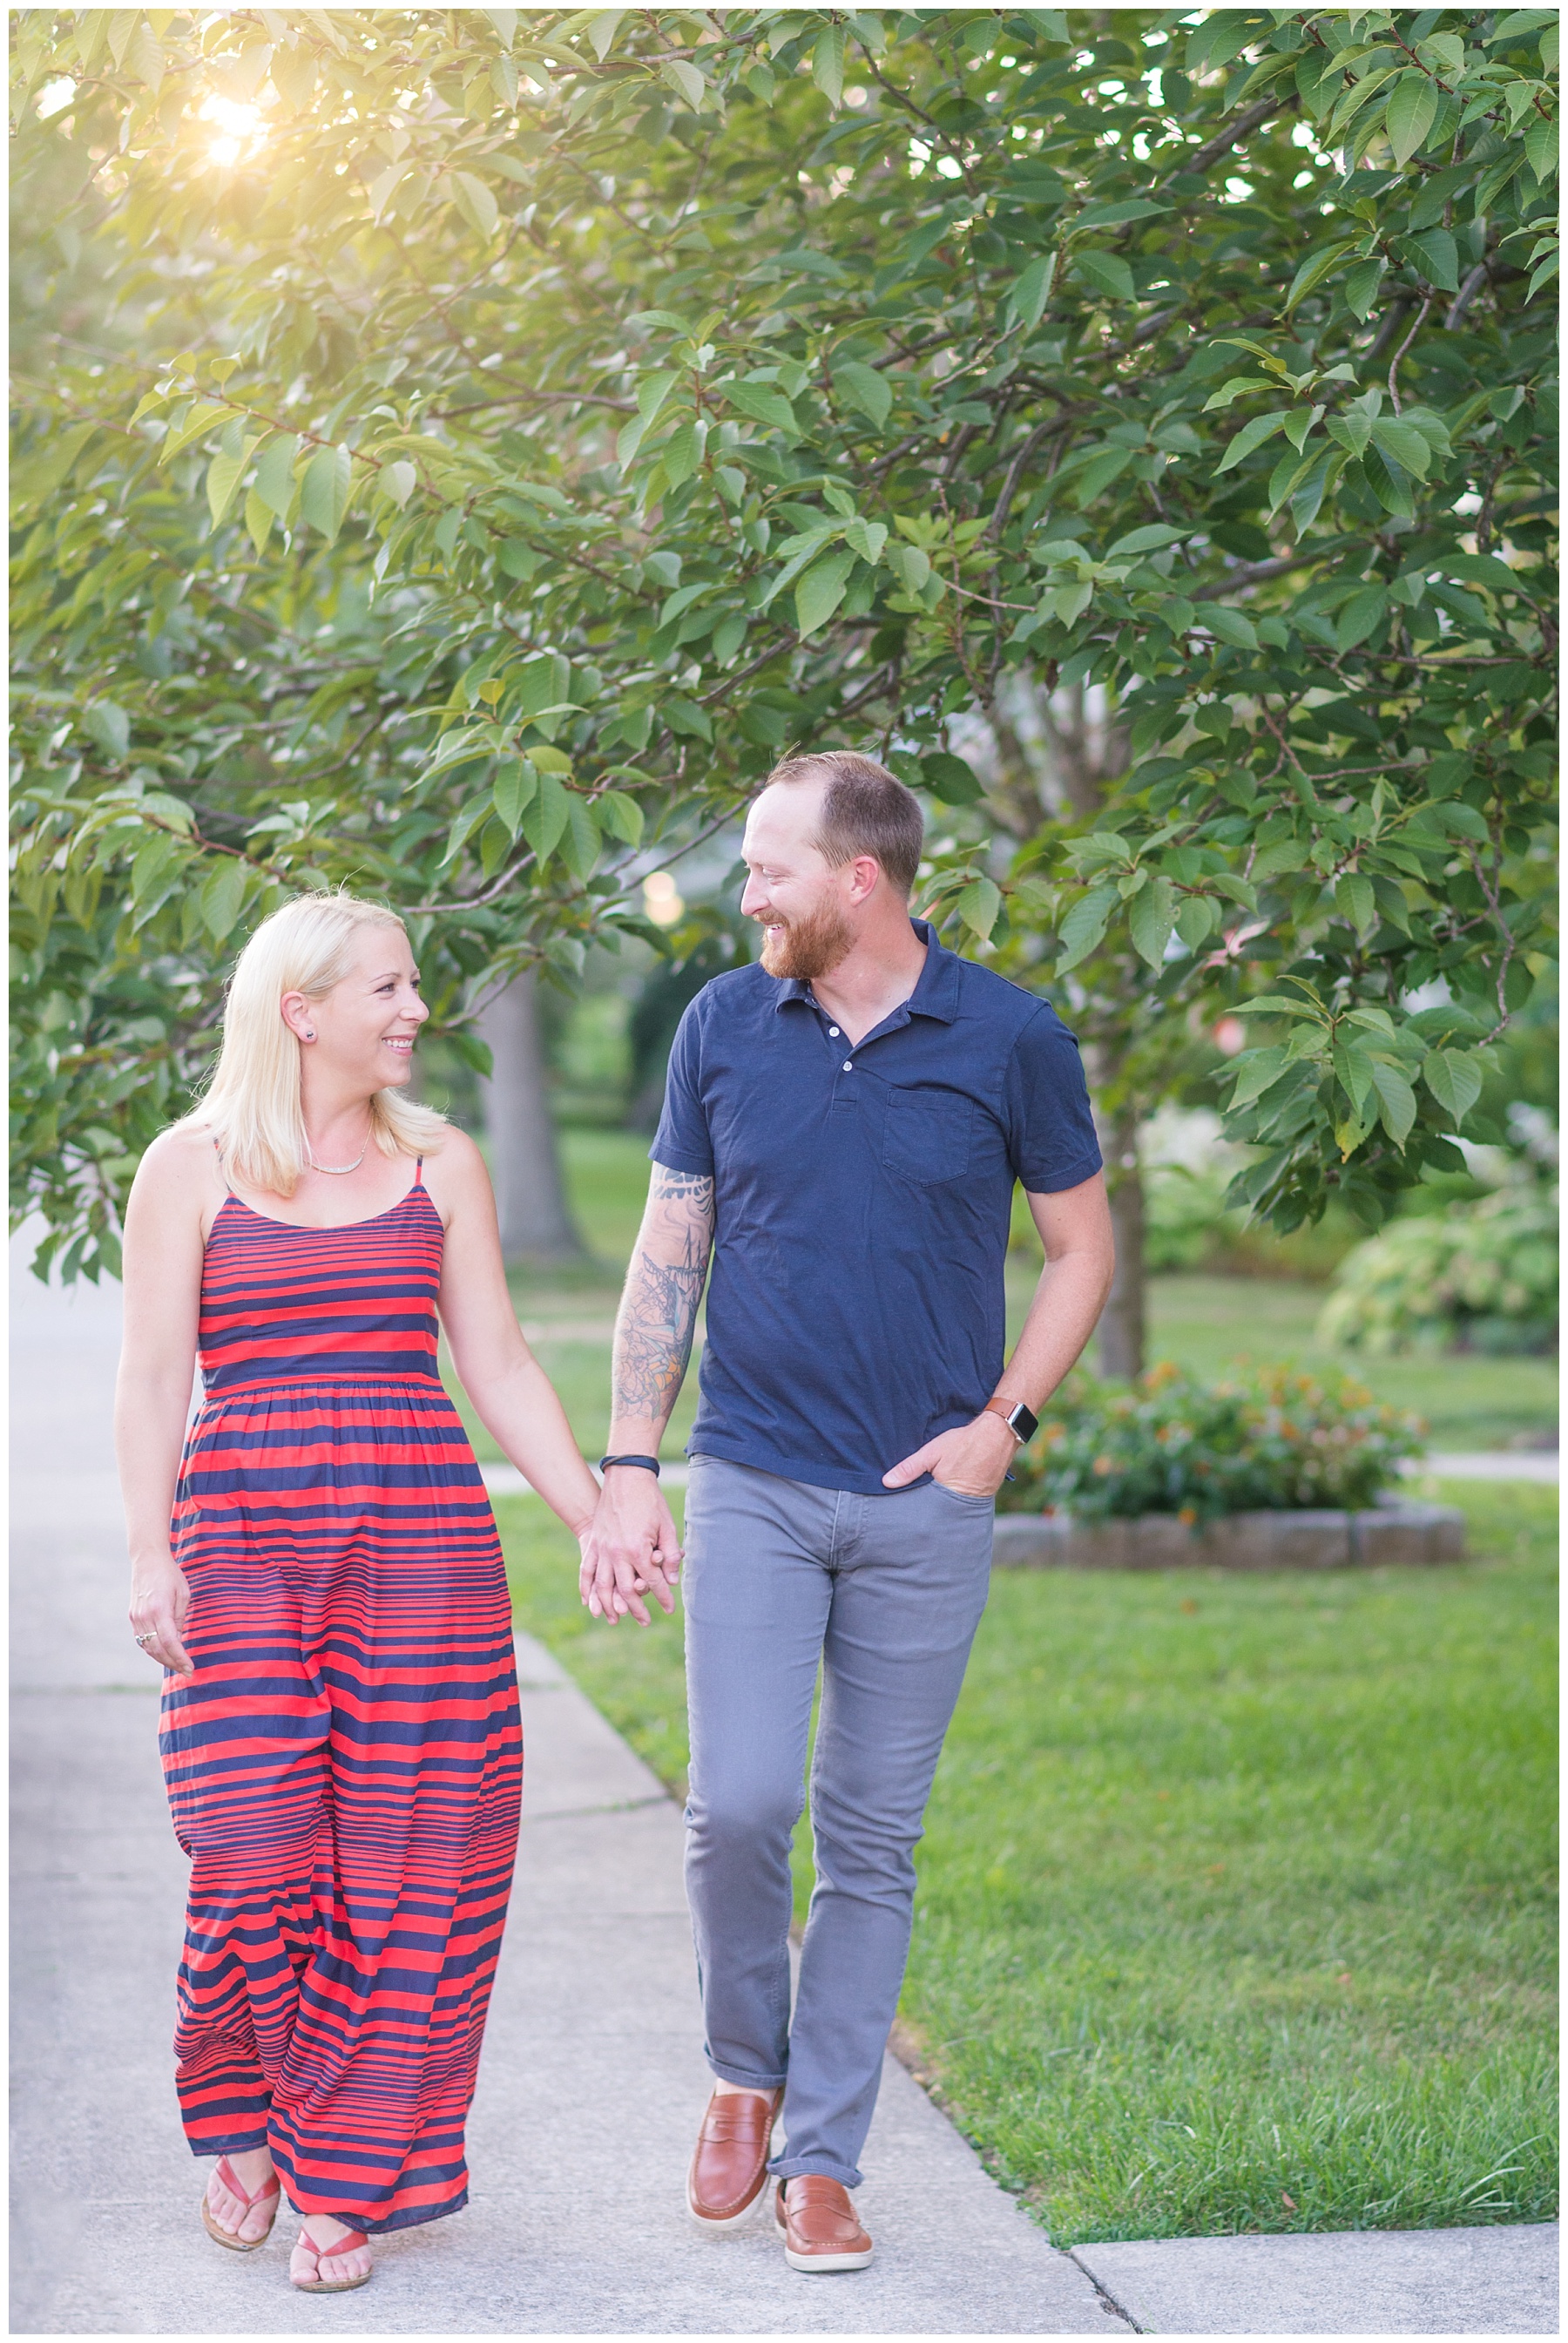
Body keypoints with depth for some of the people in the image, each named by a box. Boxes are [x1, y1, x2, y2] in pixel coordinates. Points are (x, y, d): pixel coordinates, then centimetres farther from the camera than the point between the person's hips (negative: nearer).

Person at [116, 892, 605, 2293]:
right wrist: (150, 1554, -7)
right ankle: (239, 2117, 21)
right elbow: (154, 1375, 2)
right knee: (256, 1857, -8)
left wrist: (599, 1521, 6)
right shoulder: (193, 1167, 4)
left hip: (421, 1542, 2)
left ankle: (347, 2178, 12)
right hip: (242, 1536, -2)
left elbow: (499, 1366, 13)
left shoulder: (440, 1165, 11)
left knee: (401, 1862, -1)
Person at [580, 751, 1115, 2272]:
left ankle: (818, 2160, 16)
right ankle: (744, 2072, 17)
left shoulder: (1010, 1040, -3)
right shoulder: (725, 1026, 2)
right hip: (752, 1486, 1)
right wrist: (627, 1477, 1)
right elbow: (669, 1255, 7)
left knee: (873, 1843, 5)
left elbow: (1081, 1248, 8)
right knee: (738, 1805, -11)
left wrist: (1001, 1425, -5)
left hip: (927, 1505, 0)